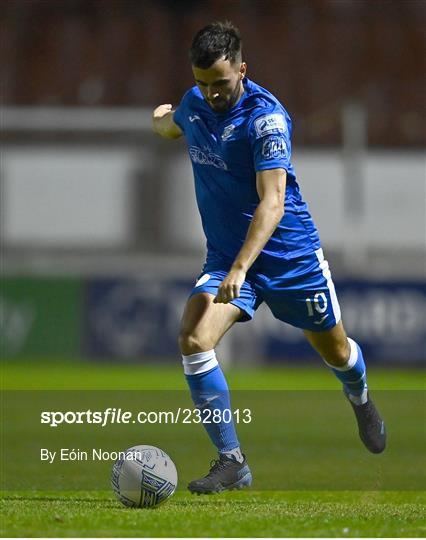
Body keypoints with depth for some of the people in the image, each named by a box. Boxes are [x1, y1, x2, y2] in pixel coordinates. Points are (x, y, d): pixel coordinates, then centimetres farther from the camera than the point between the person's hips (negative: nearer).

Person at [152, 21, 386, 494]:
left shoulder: (265, 117, -25)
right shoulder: (193, 104, -4)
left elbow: (271, 203, -32)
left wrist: (240, 269, -40)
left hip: (289, 254, -4)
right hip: (223, 257, 4)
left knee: (334, 350, 16)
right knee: (193, 339, -22)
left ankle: (360, 402, 54)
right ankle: (231, 462, -14)